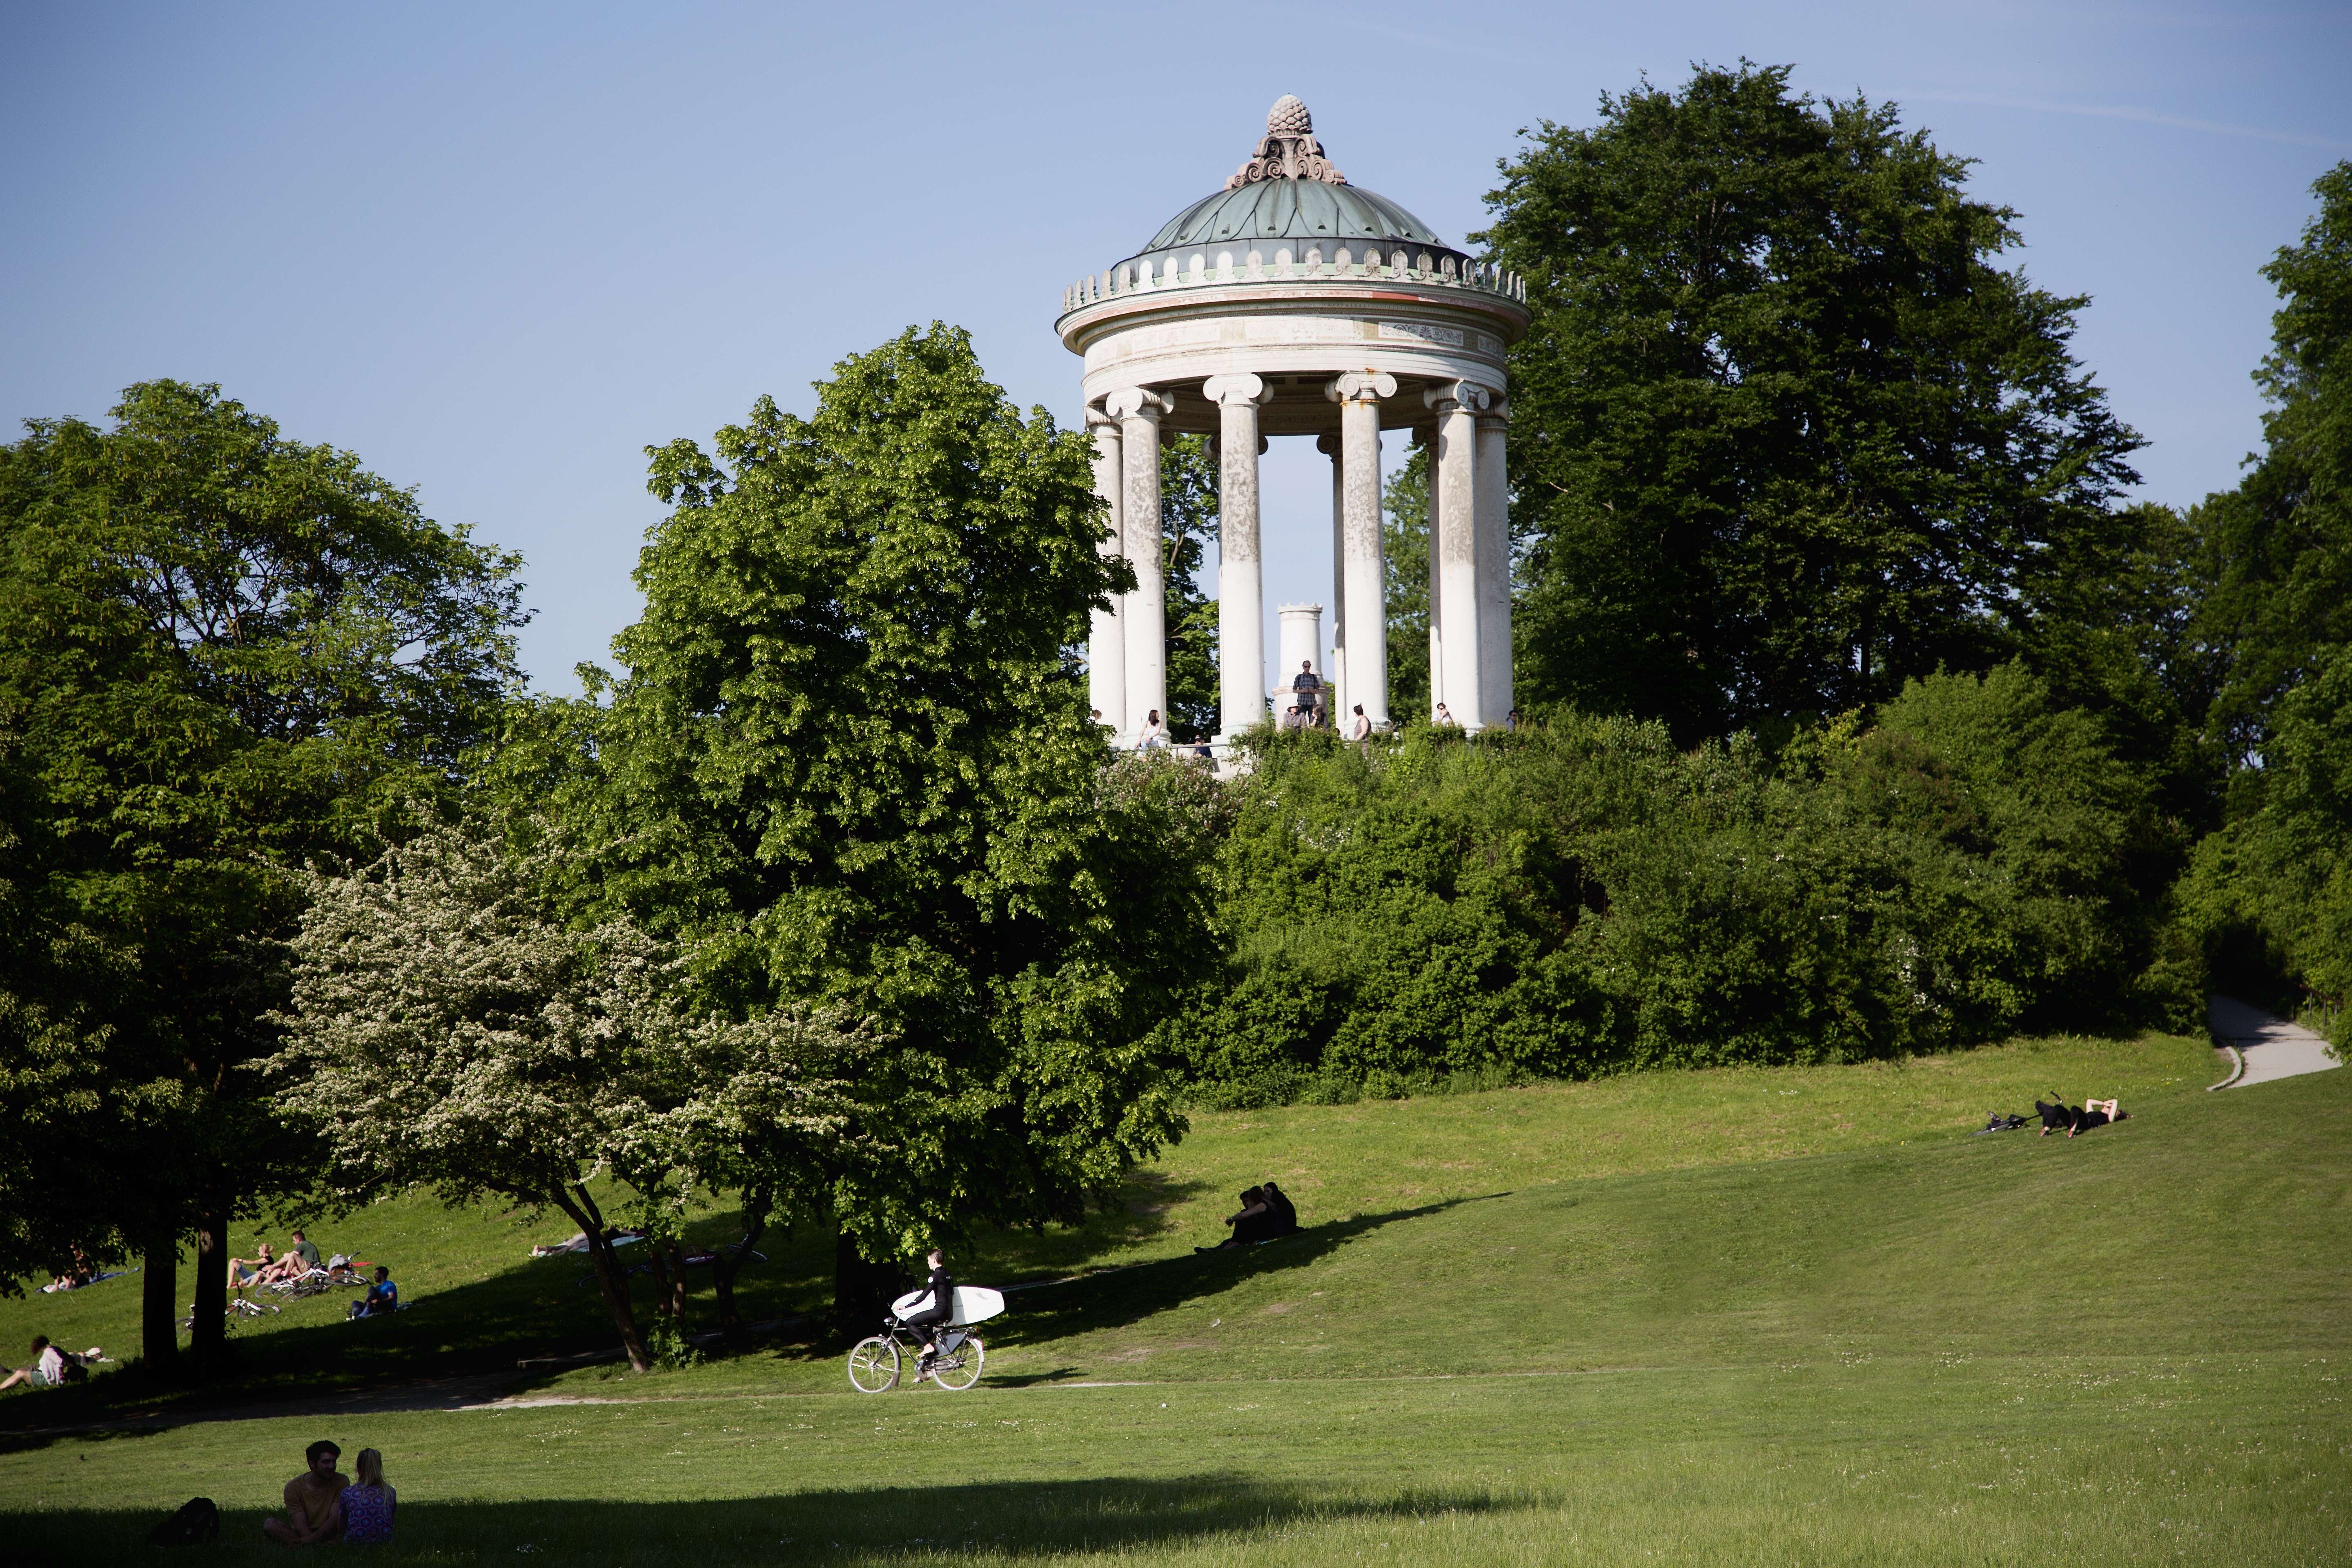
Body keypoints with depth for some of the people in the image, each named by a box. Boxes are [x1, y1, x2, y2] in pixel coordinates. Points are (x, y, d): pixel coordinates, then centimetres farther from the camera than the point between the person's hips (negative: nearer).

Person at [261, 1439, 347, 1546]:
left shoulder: (342, 1481, -5)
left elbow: (334, 1520, -13)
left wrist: (310, 1540, -26)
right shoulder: (293, 1487, -6)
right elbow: (300, 1526, -13)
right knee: (269, 1525, -25)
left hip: (330, 1534, -1)